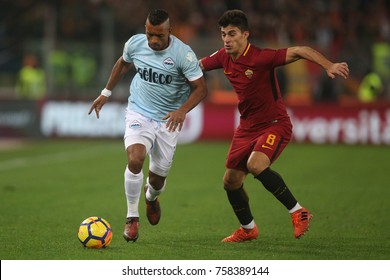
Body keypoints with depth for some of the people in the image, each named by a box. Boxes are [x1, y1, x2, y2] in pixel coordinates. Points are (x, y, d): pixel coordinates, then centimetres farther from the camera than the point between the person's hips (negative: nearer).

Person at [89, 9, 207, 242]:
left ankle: (151, 197, 49)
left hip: (168, 120, -1)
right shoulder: (135, 43, -8)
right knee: (135, 159, -26)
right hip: (139, 113, 1)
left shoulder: (183, 54, -18)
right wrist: (106, 93, 20)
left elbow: (201, 88, -15)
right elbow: (123, 64, 15)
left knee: (158, 176, 8)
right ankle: (132, 218, -9)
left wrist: (182, 110, -31)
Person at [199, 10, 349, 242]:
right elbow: (197, 66, 17)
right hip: (247, 127, 7)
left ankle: (298, 212, -18)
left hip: (275, 124, -7)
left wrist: (329, 66, -43)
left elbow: (299, 52, -30)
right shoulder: (223, 58, -2)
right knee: (231, 181, 7)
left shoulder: (261, 58, -23)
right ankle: (248, 229, 33)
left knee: (255, 165, -33)